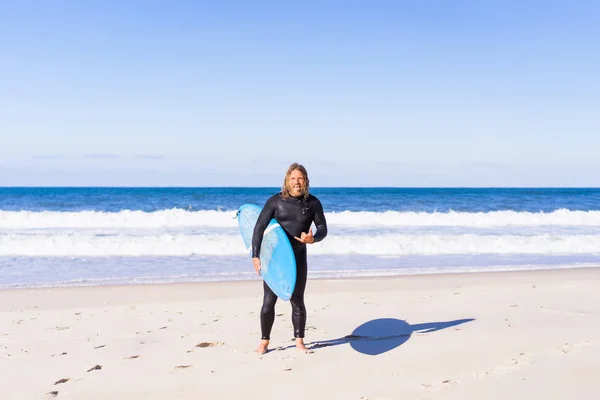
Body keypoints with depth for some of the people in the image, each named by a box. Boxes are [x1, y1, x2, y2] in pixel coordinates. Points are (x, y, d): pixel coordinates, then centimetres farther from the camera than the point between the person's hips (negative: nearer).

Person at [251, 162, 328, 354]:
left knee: (297, 301, 6)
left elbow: (322, 228, 3)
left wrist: (313, 238, -21)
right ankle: (264, 341, 17)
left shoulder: (313, 203, -3)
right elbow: (259, 227, -9)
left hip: (298, 259, 1)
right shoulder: (276, 200, -8)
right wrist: (256, 255, -16)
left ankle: (299, 341, 21)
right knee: (268, 301, 1)